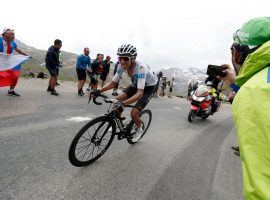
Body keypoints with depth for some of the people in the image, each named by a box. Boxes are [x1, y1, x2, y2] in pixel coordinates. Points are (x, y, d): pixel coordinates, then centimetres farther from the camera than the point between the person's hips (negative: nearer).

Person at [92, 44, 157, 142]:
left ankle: (139, 129, 16)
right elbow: (113, 83, -10)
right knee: (117, 100, -13)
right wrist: (99, 91, -26)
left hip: (148, 87, -6)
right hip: (136, 84, 6)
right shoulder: (122, 66, -18)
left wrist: (124, 103, -58)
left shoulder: (140, 67, -37)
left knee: (134, 113, -17)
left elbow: (140, 93, -44)